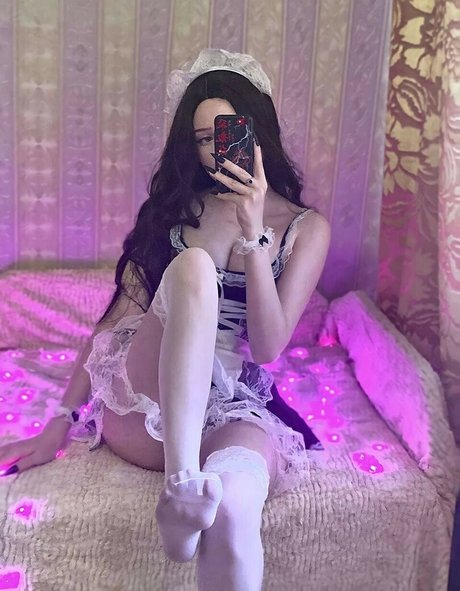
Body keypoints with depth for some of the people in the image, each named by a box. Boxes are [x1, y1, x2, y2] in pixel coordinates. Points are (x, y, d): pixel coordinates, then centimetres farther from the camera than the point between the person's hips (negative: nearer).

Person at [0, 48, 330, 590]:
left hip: (234, 407, -1)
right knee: (192, 266, -32)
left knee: (232, 503, -40)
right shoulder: (174, 205, 14)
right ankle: (181, 485, -38)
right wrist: (62, 420, 1)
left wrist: (253, 232, -12)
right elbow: (120, 313, 9)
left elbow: (268, 348, -4)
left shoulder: (306, 229, 9)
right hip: (138, 402, 2)